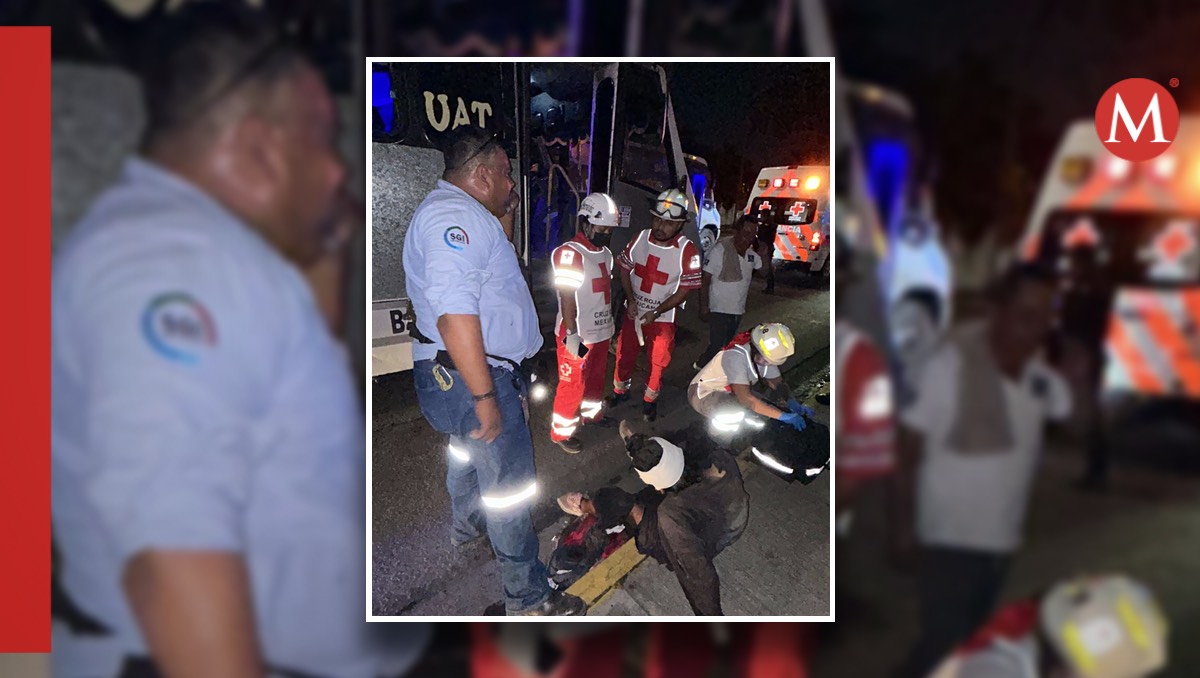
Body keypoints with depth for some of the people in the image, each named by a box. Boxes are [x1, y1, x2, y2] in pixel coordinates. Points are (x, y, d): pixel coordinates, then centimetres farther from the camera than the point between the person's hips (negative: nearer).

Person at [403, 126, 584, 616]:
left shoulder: (457, 214, 14)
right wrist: (485, 396, -29)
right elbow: (455, 314, -31)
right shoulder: (454, 216, -22)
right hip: (475, 377, -11)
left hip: (458, 374, 11)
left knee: (469, 451, 33)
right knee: (510, 485, -3)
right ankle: (528, 597, 7)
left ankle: (466, 524, 58)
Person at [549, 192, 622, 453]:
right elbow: (567, 297, -23)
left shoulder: (605, 253, 9)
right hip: (577, 335, -9)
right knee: (572, 384, 2)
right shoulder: (570, 254, -20)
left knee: (596, 378, 24)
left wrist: (610, 323, 23)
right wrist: (572, 335, -23)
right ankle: (561, 431, 16)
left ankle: (591, 413, 45)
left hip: (601, 331, 9)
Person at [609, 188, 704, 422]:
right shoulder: (640, 239, -11)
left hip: (663, 317, -3)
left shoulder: (688, 252, -22)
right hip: (634, 311, 3)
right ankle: (620, 391, 40)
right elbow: (625, 269, 1)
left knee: (658, 361, 12)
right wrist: (631, 300, -10)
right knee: (625, 353, 16)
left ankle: (650, 399, 34)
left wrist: (655, 313, -19)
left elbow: (684, 290, -16)